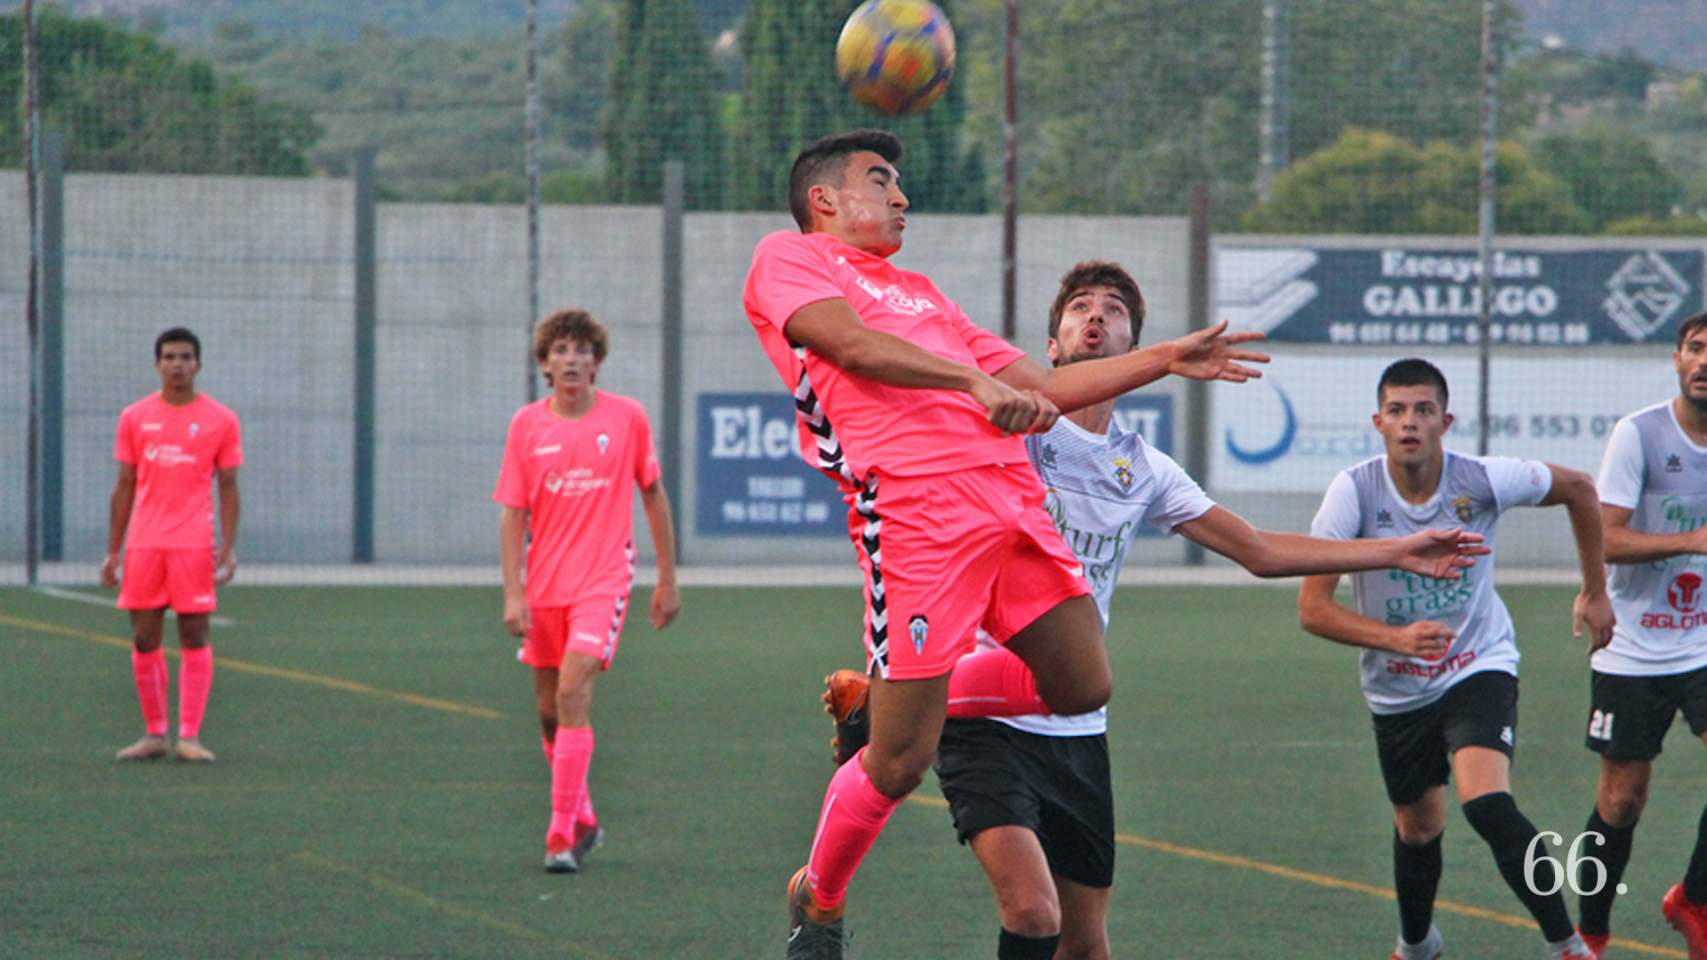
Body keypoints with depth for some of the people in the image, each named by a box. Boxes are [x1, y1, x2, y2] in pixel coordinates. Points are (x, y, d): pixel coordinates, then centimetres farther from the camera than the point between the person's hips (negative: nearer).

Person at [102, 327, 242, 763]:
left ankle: (190, 737, -2)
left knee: (194, 637, -4)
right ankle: (154, 734, 11)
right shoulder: (135, 418, 9)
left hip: (194, 544, -2)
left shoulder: (221, 420, 4)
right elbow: (124, 487, 12)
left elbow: (229, 490, 4)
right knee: (144, 640, 2)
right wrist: (113, 551, 8)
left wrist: (229, 550, -5)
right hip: (143, 544, 2)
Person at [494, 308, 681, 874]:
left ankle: (563, 836, -17)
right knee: (549, 710, 9)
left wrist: (668, 580, 8)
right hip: (544, 588, 3)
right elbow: (512, 513, 1)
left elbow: (654, 497, 7)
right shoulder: (526, 425, 1)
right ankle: (583, 822, 30)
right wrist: (513, 593, -7)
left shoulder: (627, 418, -2)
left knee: (573, 694, -18)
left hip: (603, 581, -3)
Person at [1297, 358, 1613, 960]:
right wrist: (1397, 638, -33)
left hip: (1481, 668, -2)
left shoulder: (1483, 480, -17)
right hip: (1397, 690, 2)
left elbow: (1579, 490, 3)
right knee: (1418, 829, 16)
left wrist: (1595, 592, 7)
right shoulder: (1354, 492, -18)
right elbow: (1312, 607, -18)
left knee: (1487, 803, -26)